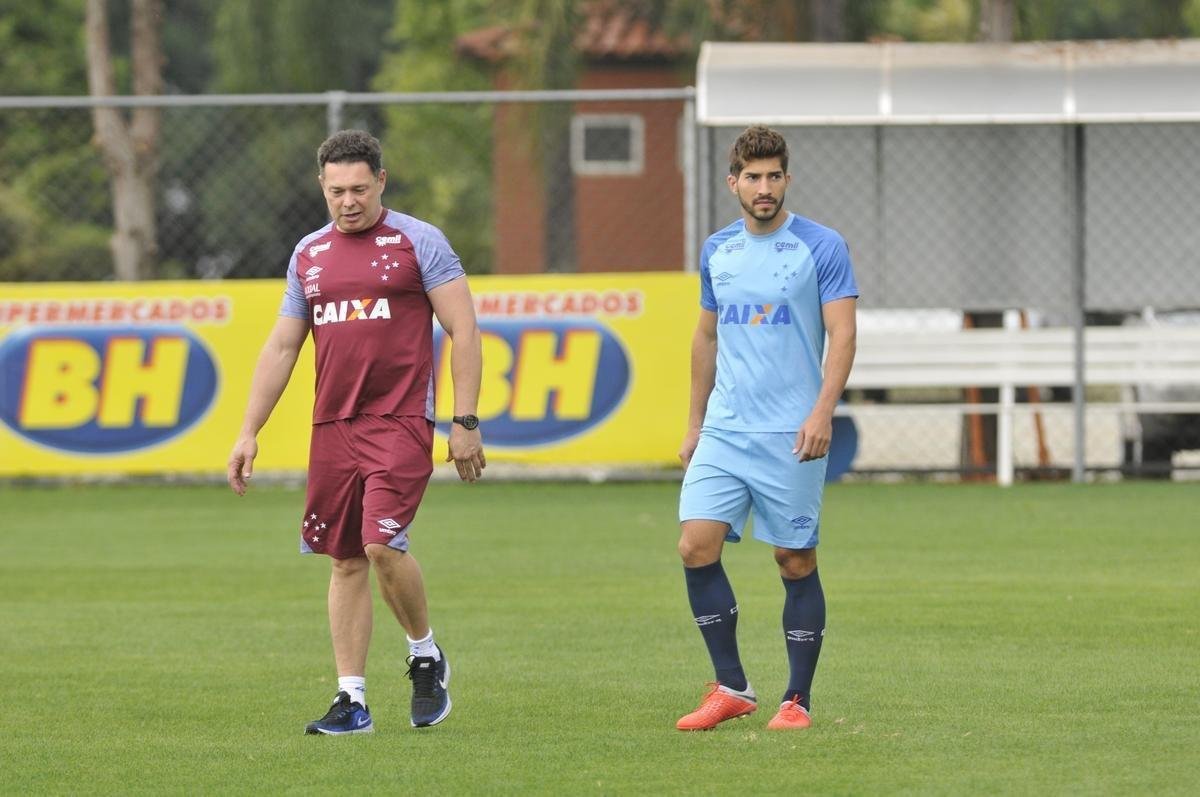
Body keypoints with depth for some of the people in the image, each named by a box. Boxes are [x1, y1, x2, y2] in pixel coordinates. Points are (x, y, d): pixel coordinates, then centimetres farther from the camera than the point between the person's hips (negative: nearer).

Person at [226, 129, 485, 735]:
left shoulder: (418, 242, -1)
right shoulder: (308, 254, 14)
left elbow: (463, 332, -2)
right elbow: (281, 347, 18)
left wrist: (465, 422, -9)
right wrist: (249, 431, 13)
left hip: (400, 421, -5)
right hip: (332, 427, 5)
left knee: (382, 544, -17)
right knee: (345, 560, 4)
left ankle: (426, 655, 7)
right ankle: (352, 699, 7)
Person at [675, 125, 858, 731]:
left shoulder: (821, 248, -3)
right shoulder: (717, 251, 12)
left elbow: (842, 336, -8)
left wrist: (822, 412, -21)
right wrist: (694, 424, 19)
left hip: (791, 436, -4)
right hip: (724, 431, 4)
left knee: (795, 561, 0)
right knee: (696, 544, -9)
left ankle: (797, 700, 9)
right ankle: (731, 687, -1)